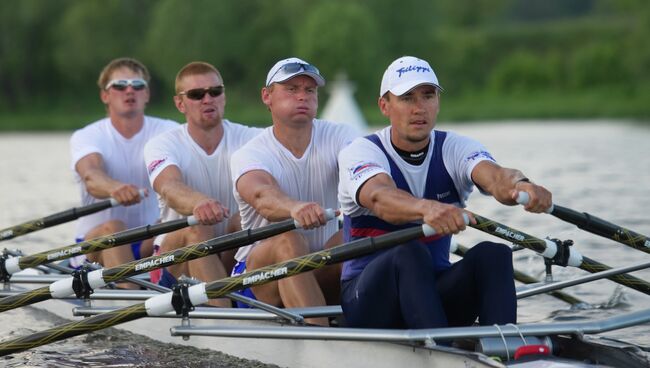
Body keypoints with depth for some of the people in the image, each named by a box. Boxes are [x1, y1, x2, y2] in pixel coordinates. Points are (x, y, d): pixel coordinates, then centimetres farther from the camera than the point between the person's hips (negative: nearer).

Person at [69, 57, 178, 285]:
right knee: (112, 228, -34)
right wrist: (115, 188, -52)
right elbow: (91, 176, -27)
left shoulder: (167, 130, 2)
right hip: (96, 248, -2)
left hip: (150, 246, 2)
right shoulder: (86, 137, -4)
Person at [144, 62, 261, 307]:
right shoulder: (163, 145, -5)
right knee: (195, 230, -33)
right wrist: (198, 202, -53)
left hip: (233, 261, 1)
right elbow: (170, 187, -28)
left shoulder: (249, 138, 0)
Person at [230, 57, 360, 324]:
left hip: (325, 270, 3)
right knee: (287, 240, -34)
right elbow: (263, 196, -32)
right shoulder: (249, 155, -8)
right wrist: (295, 208, -56)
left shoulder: (338, 136, 1)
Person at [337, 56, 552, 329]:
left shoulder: (455, 149, 1)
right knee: (410, 253, -34)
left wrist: (520, 186, -49)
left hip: (434, 292, 4)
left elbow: (494, 176, -22)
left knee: (493, 254, -24)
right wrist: (426, 208, -57)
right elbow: (379, 198, -34)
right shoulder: (359, 153, -9)